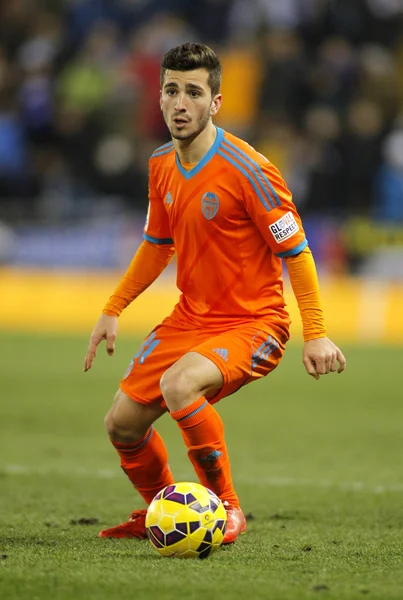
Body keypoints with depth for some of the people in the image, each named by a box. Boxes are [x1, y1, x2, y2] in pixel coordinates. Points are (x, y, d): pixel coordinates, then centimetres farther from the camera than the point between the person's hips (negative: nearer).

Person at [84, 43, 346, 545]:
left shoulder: (245, 169, -19)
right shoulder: (162, 166, 2)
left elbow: (296, 251, -15)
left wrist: (315, 334, -20)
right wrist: (112, 311, 17)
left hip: (253, 324, -7)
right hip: (189, 317, 7)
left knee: (179, 385, -34)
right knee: (122, 423, 5)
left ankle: (227, 509, -15)